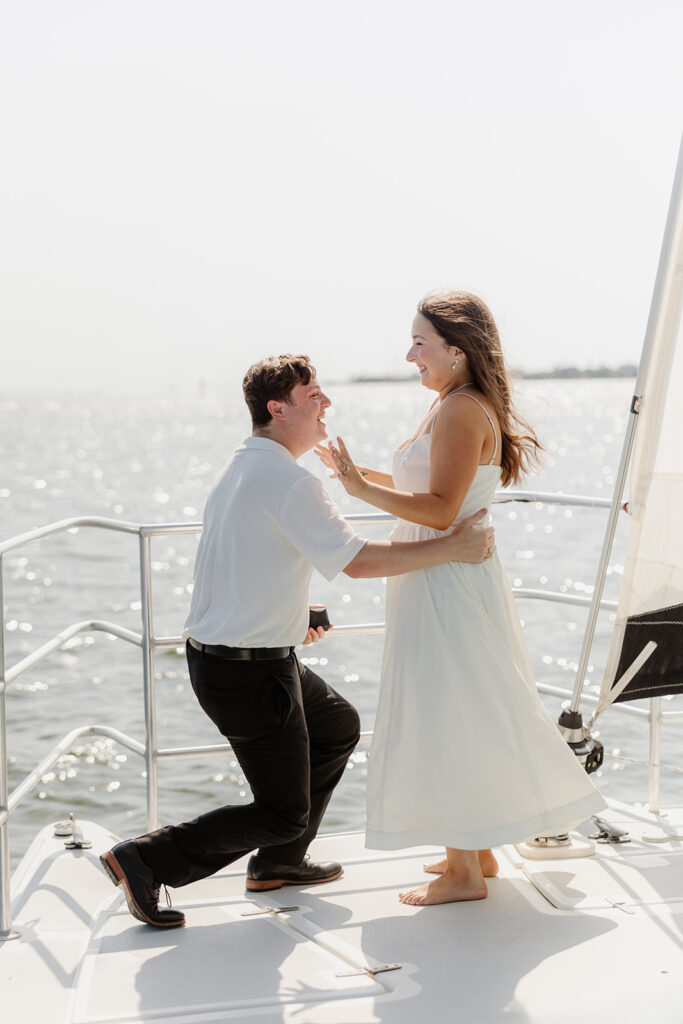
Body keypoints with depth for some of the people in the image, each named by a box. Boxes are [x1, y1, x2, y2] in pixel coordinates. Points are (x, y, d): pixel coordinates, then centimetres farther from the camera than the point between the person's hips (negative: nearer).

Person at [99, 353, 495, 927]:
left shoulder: (240, 469, 11)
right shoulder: (287, 480, -21)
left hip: (220, 650, 10)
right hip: (250, 671, -10)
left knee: (339, 727, 26)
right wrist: (451, 548, -18)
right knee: (284, 813, 3)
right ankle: (146, 861, 3)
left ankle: (279, 862, 34)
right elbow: (357, 560, -23)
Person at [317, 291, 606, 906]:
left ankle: (464, 874, 9)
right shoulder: (459, 408, 14)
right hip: (445, 584, 10)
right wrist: (364, 475, 17)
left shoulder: (461, 411, -17)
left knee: (447, 721, -2)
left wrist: (363, 490, -23)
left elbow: (440, 511, -24)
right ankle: (478, 852, 29)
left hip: (447, 585, -10)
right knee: (465, 718, 17)